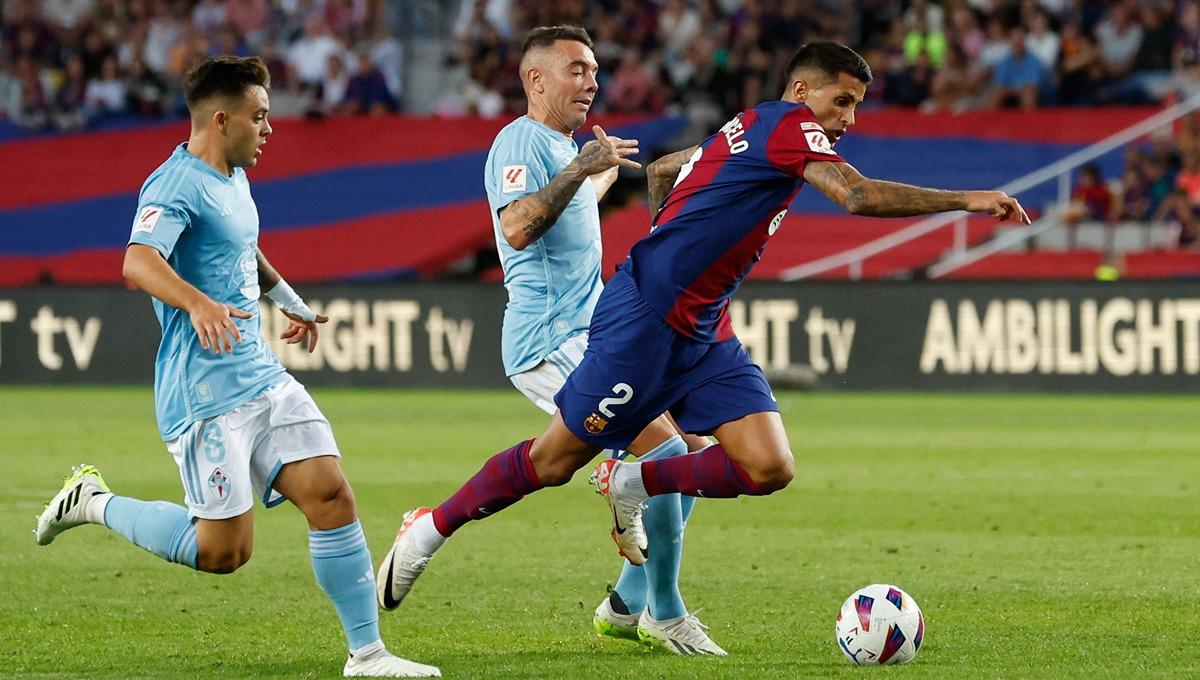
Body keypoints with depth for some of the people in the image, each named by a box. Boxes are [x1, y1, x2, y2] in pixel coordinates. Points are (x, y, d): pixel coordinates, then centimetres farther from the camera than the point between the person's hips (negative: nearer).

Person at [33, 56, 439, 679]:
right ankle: (94, 504, 12)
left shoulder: (234, 180, 16)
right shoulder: (177, 184, -14)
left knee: (331, 495, -3)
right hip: (205, 390, -9)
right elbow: (138, 261, -33)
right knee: (224, 550, -8)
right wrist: (198, 303, -49)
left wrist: (290, 301, 48)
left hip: (262, 375, 9)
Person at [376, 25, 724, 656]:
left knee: (697, 449, 9)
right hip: (551, 344, -10)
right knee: (664, 452, -19)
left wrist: (605, 174, 53)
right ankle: (665, 616, -7)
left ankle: (628, 604, 15)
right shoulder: (520, 141, -11)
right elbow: (516, 226, -30)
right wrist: (579, 169, -31)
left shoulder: (567, 147, 19)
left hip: (590, 337, 10)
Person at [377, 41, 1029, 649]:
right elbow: (860, 196, -25)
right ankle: (429, 531, 17)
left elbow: (660, 170, 33)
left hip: (702, 333, 9)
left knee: (768, 468, -8)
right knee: (554, 461, -1)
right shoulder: (786, 124, -11)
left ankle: (631, 485, 9)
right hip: (645, 318, -9)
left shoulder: (747, 134, 17)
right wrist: (968, 200, -23)